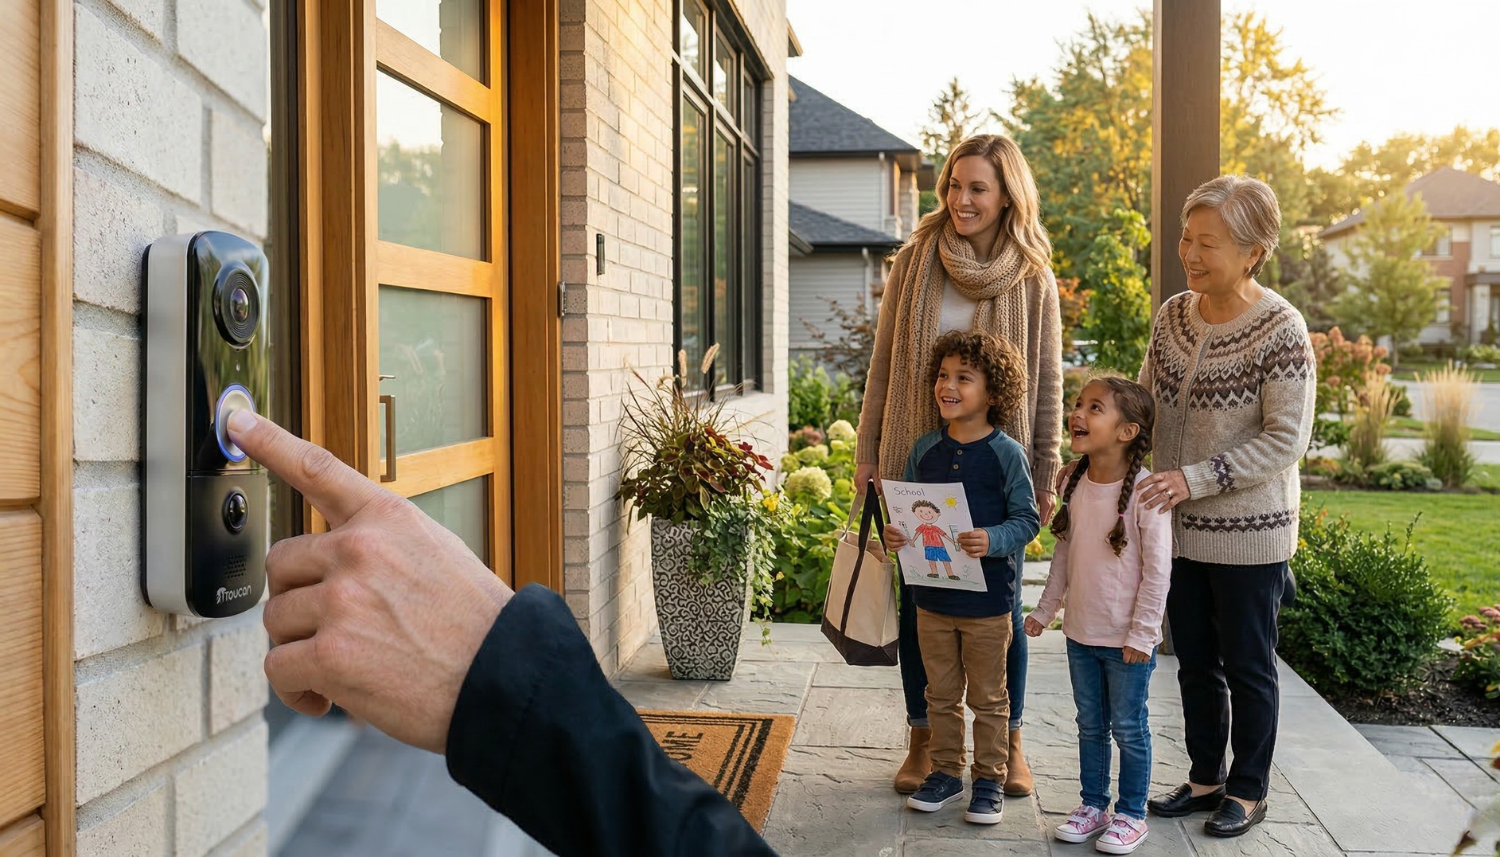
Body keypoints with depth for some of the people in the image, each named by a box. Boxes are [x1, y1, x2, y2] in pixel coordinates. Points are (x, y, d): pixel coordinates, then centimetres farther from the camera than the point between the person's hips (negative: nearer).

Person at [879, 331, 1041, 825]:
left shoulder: (1007, 454, -10)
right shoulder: (924, 449, 3)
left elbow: (1027, 519, -9)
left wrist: (993, 540, -27)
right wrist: (893, 534, -8)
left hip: (986, 601, -4)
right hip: (931, 596, 4)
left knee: (988, 698, 10)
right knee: (941, 694, 17)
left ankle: (989, 780, 24)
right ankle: (946, 772, 31)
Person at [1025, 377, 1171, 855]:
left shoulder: (1145, 490, -18)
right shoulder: (1075, 483, 1)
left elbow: (1158, 569, -16)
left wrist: (1142, 633, -15)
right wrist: (1046, 610, 11)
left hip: (1127, 640, -6)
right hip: (1081, 633, 6)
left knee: (1128, 729, 9)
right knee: (1090, 725, 17)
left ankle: (1131, 814, 25)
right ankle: (1093, 805, 32)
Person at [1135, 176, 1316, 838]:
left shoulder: (1280, 330, -17)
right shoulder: (1174, 316, 1)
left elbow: (1285, 439, -18)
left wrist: (1195, 479, -24)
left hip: (1248, 534, -5)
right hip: (1179, 528, 6)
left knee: (1247, 668, 11)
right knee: (1195, 662, 17)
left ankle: (1248, 791, 29)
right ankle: (1205, 779, 34)